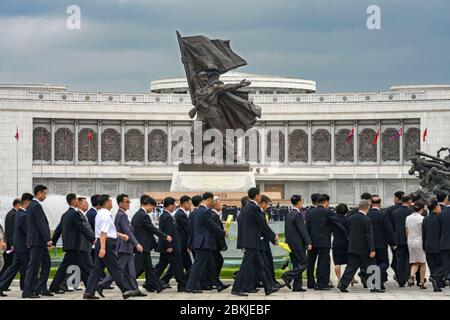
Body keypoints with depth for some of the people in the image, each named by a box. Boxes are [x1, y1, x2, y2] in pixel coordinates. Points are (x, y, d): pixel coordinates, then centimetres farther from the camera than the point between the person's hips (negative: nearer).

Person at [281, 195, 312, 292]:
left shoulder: (288, 215, 12)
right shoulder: (298, 215, -15)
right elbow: (303, 230, -19)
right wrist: (308, 243, -17)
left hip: (291, 244, 9)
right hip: (298, 244, -9)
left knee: (297, 265, 11)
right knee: (304, 263, -3)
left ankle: (297, 286, 9)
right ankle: (287, 276, -15)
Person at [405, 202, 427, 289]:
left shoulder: (408, 218, 5)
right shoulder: (422, 219, -12)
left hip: (411, 242, 5)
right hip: (420, 242, -5)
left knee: (415, 263, 11)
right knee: (422, 263, 8)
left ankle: (411, 276, -16)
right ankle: (422, 282, 8)